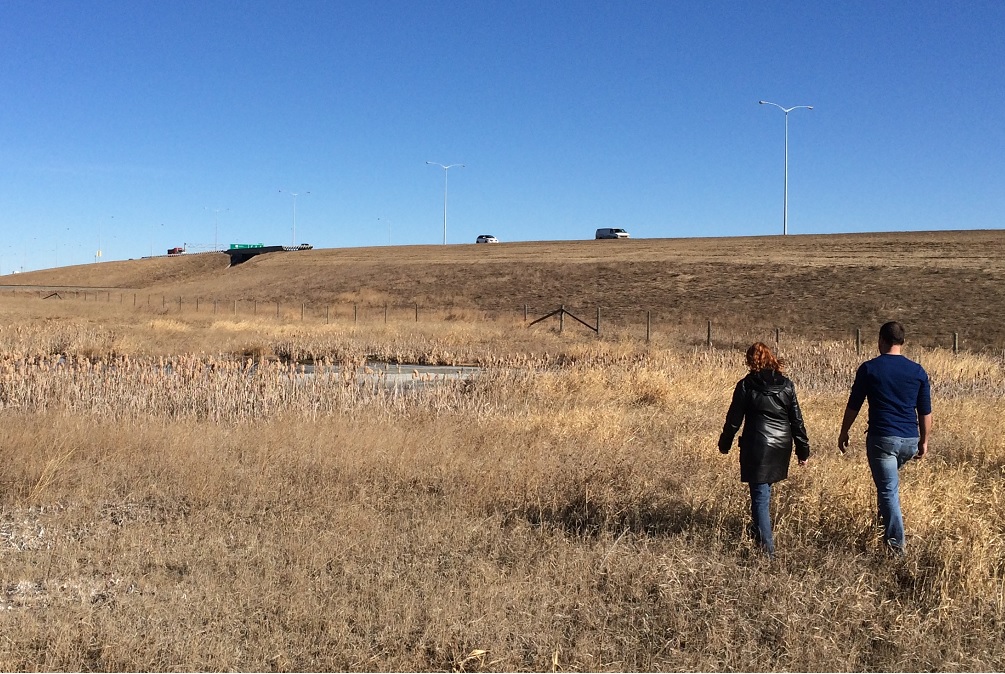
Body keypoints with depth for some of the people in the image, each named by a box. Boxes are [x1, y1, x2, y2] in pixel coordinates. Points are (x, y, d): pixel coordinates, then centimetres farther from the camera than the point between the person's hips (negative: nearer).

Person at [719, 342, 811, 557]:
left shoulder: (746, 386, -7)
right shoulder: (786, 385, 3)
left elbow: (734, 419, -2)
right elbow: (797, 420, 4)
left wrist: (724, 443, 12)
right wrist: (803, 450, 11)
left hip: (756, 447, -4)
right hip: (781, 447, 5)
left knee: (760, 495, -1)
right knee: (763, 491, 25)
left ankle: (767, 548, -5)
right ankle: (758, 529, 38)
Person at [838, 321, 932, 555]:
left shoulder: (869, 368, -5)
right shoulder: (918, 371, 4)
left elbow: (853, 405, 0)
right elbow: (925, 412, 8)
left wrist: (844, 433, 11)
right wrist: (924, 441, 18)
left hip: (882, 438, -4)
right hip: (910, 441, 4)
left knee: (888, 491, 1)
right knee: (889, 481, 28)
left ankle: (897, 543, 0)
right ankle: (887, 526, 35)